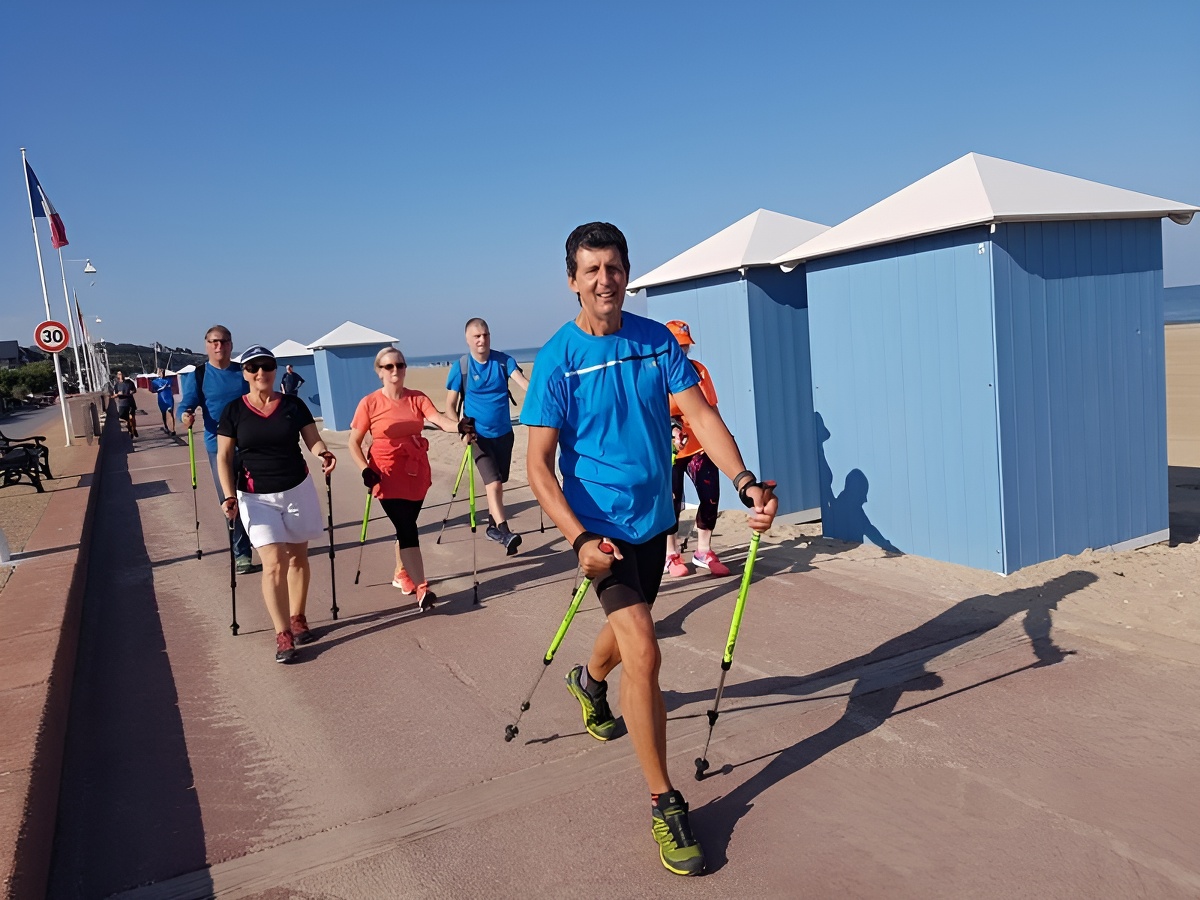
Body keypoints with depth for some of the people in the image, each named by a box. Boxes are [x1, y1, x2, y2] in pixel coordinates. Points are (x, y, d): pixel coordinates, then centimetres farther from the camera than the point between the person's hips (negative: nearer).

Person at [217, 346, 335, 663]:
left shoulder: (293, 405, 0)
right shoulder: (234, 411, -3)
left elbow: (313, 439, -1)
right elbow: (224, 457, -1)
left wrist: (323, 453, -25)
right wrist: (229, 495, -12)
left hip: (298, 490, 2)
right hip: (256, 498, -2)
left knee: (298, 557, 11)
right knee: (274, 564, -9)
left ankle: (297, 619, 29)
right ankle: (283, 635, -2)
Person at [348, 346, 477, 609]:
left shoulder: (417, 399, 0)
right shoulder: (369, 403, -7)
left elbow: (439, 419, -17)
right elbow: (354, 443, -2)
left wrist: (460, 426, -38)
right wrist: (365, 470, -17)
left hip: (417, 473, 4)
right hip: (387, 475, -4)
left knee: (406, 526, 15)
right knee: (407, 529, -11)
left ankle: (401, 574, 36)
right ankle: (422, 589, -12)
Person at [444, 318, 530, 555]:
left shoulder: (504, 361, -4)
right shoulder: (460, 367, -8)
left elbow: (522, 382, -20)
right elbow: (450, 405, -4)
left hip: (504, 433, 3)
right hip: (478, 435, -3)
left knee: (498, 483, 13)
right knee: (493, 482, -17)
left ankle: (493, 527, 30)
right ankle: (504, 532, -20)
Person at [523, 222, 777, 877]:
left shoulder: (656, 340, -1)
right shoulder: (557, 358, -13)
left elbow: (698, 412, -9)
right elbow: (538, 465, -15)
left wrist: (744, 481, -25)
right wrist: (580, 538, -27)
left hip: (654, 517, 5)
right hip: (600, 524, -5)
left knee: (630, 623, 25)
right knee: (643, 651, -15)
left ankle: (589, 681, 60)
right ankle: (665, 805, -1)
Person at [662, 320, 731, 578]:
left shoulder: (699, 370, 9)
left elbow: (711, 407, 14)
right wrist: (670, 429, -32)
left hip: (700, 447, 5)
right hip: (668, 449, -4)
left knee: (710, 497, 2)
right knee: (672, 501, 1)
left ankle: (703, 552, 19)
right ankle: (671, 556, 18)